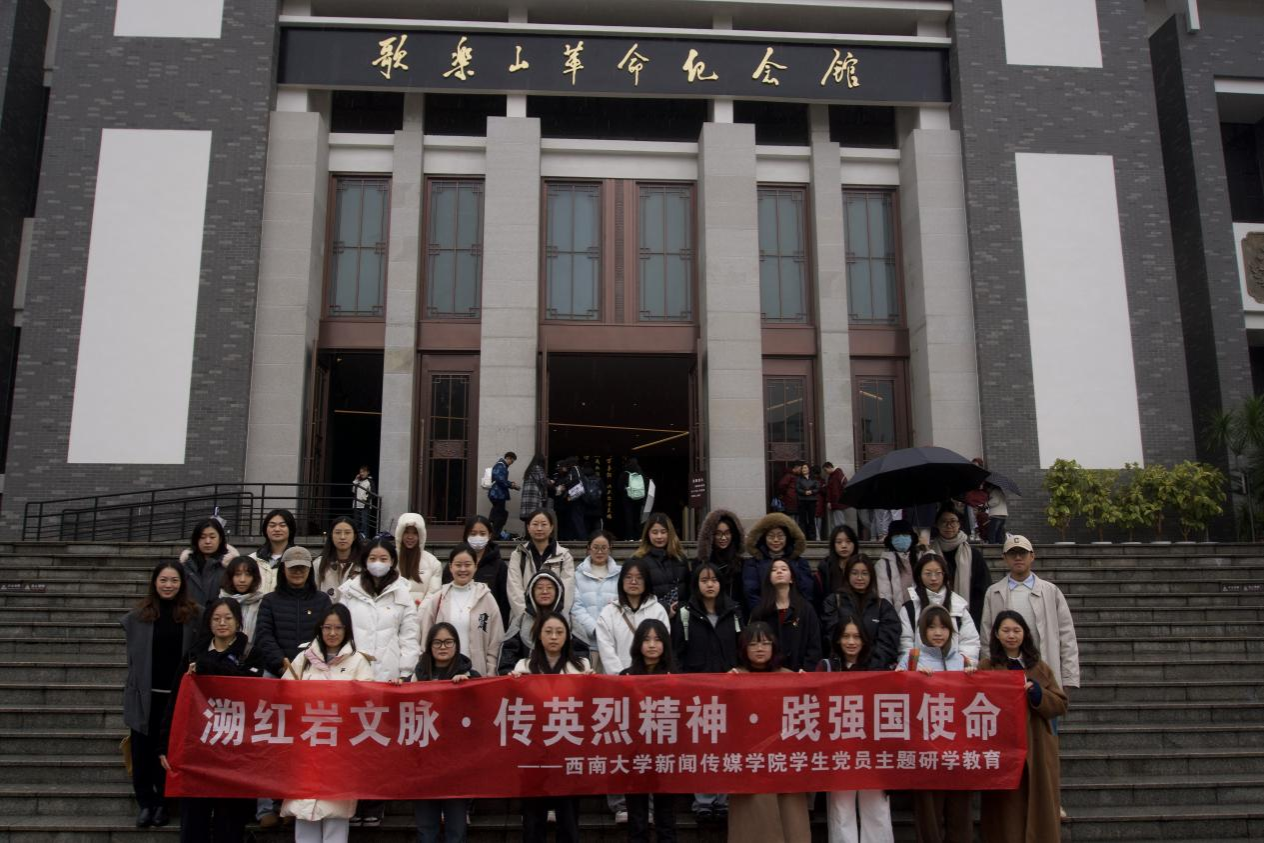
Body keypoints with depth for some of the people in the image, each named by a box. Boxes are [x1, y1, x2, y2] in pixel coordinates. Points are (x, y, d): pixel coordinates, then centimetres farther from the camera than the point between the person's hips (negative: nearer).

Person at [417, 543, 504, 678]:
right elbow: (426, 636, 6)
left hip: (478, 673, -1)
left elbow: (495, 639, 2)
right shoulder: (436, 599, 4)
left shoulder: (486, 598, 2)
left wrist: (490, 674, -2)